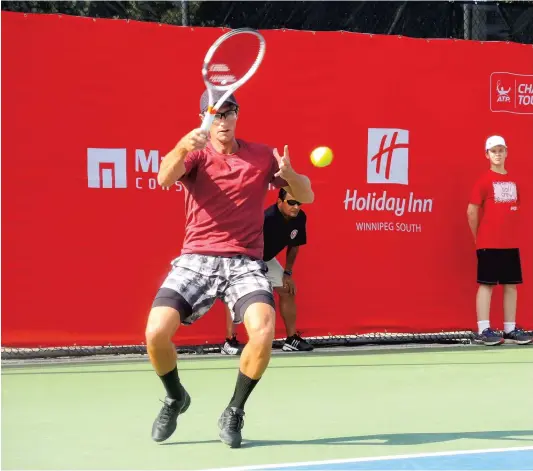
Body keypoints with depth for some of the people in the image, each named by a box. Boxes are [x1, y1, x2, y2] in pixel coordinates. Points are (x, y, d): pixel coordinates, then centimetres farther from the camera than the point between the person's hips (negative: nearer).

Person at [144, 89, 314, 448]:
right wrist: (183, 147, -41)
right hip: (196, 260, 0)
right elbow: (165, 178, -20)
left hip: (245, 263, 0)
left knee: (263, 330, -26)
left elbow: (307, 197, 7)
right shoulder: (196, 154, 2)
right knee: (156, 333, -17)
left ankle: (235, 413, -1)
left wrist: (289, 174, -16)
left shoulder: (262, 156, 8)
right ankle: (176, 398, 16)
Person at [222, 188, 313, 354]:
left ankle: (292, 339, 14)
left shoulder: (300, 218, -14)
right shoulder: (267, 219, -37)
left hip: (266, 259, 8)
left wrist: (287, 272, 5)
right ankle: (230, 342, -20)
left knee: (288, 291, 6)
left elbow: (293, 246, 3)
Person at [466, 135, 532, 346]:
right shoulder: (484, 181, -5)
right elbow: (472, 211, -5)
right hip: (489, 244, -6)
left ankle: (510, 329, 12)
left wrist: (512, 234, 13)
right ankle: (484, 330, -4)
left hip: (511, 243, 6)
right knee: (486, 284, -5)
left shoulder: (513, 182, 12)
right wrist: (479, 238, 0)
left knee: (511, 285, 6)